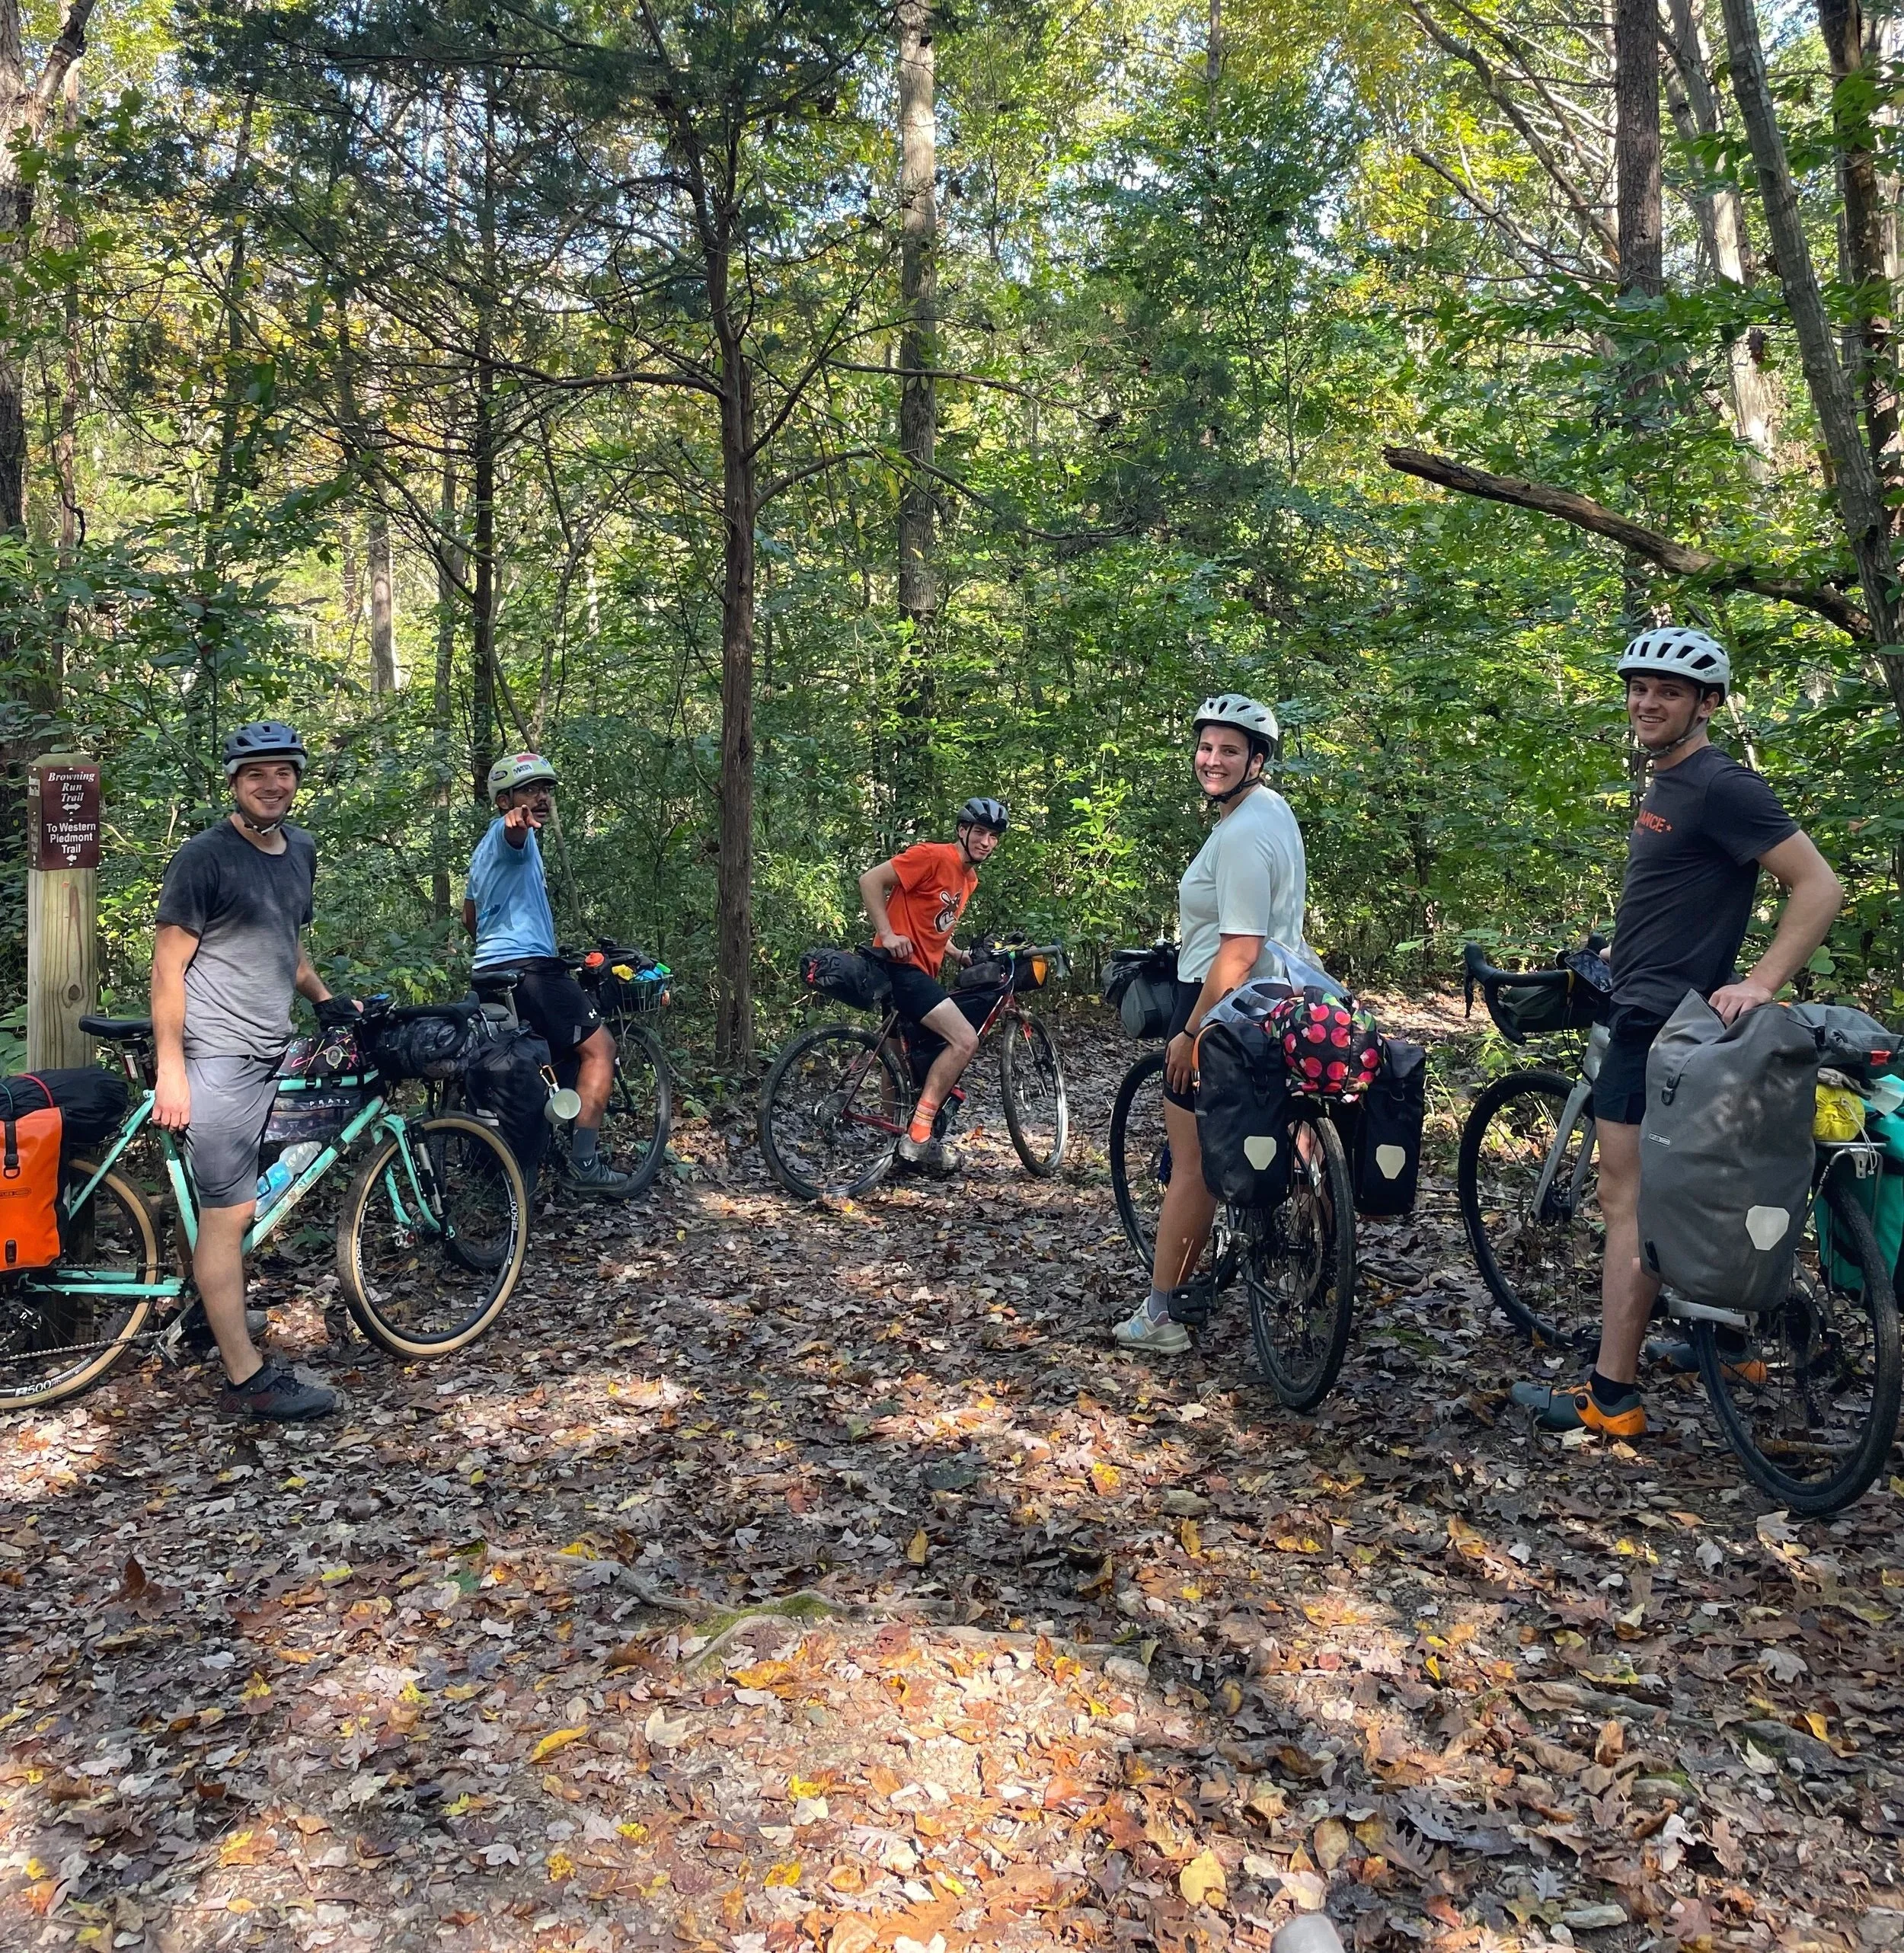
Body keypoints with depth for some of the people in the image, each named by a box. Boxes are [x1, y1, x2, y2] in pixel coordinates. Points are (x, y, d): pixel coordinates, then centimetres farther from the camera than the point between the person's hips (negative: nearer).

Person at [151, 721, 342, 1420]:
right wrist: (170, 1070, -15)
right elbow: (168, 967, -12)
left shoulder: (301, 850, 11)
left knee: (232, 1207, 13)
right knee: (229, 1213, -5)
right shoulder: (203, 858, -11)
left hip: (271, 1053, 7)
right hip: (217, 1057, -7)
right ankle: (247, 1378, -1)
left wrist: (325, 999, 12)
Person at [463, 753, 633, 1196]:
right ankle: (583, 1163, -17)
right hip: (529, 965, -10)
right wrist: (518, 822, -55)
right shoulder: (510, 833, -4)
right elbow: (513, 833, -32)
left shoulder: (486, 848, 27)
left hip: (491, 971, 10)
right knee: (599, 1046, -9)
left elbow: (470, 918, 37)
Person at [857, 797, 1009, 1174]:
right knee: (965, 1040, -20)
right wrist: (887, 935, -22)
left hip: (921, 972, 10)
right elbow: (870, 880, -16)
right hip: (901, 965, -10)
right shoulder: (933, 856, -13)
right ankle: (917, 1136, -17)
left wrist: (960, 955, 9)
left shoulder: (969, 878, 16)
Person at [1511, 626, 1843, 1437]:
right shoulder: (1665, 783, 14)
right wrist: (1618, 962, 23)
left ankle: (1611, 1396, -1)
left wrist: (1761, 981, -27)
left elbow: (1819, 885, -19)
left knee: (1628, 1201, -7)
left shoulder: (1721, 786, -15)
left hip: (1665, 1020, -10)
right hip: (1649, 1011, 10)